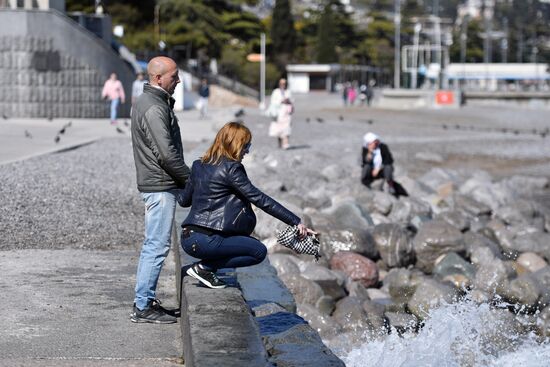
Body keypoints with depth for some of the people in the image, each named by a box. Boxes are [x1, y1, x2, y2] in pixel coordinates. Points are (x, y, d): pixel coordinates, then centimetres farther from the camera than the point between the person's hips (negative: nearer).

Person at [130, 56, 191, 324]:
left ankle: (145, 300, 23)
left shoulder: (146, 102, 16)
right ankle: (143, 307, -2)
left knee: (153, 245, 16)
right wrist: (190, 179, -10)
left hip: (154, 184, 11)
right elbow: (166, 153, -21)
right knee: (157, 246, -7)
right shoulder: (154, 108, -18)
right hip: (160, 186, -11)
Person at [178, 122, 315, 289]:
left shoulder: (199, 165, 12)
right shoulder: (230, 168, -11)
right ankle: (203, 267, -3)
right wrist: (296, 222, -12)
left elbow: (183, 200, 19)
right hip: (204, 240, -9)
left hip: (187, 237, 9)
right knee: (259, 251, 1)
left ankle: (204, 266, 7)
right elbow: (260, 199, -14)